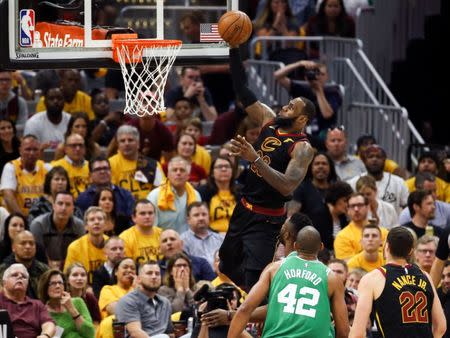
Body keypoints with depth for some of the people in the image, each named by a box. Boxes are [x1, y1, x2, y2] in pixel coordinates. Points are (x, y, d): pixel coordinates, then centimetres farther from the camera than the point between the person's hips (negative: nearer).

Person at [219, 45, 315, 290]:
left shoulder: (302, 148, -20)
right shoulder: (269, 121, 2)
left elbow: (287, 187, -33)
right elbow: (242, 91, 3)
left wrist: (255, 159, -39)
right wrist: (233, 50, -7)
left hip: (266, 220, -8)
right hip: (243, 210, 9)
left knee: (254, 280, -16)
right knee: (227, 270, 20)